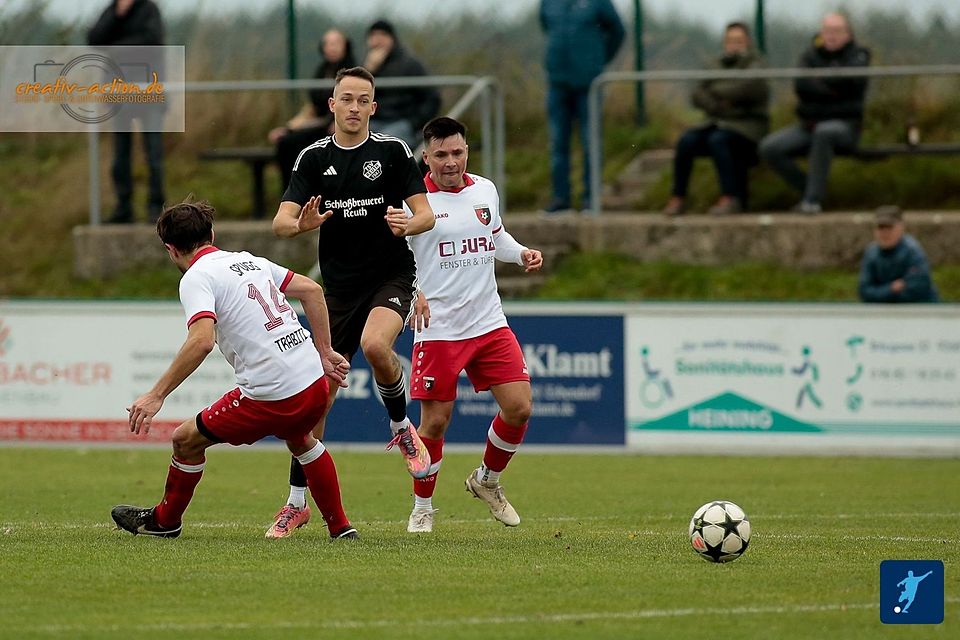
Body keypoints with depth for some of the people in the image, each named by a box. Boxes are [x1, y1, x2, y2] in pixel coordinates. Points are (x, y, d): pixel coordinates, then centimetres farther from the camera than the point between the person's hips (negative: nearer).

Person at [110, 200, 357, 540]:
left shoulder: (196, 278, -7)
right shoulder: (249, 261, 16)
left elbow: (202, 340, -24)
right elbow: (312, 290, 18)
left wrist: (156, 395, -22)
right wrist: (325, 353, 23)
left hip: (271, 395, -7)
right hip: (315, 383, 7)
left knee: (186, 440, 12)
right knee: (299, 439, 39)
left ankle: (165, 520, 31)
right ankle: (340, 527, 41)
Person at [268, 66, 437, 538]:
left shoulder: (392, 151, -3)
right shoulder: (314, 158, 2)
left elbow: (426, 213, -4)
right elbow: (280, 222, -6)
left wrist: (408, 224, -28)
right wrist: (300, 224, -30)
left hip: (391, 276, -3)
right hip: (340, 285, 3)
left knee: (375, 345, -34)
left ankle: (401, 426, -5)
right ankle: (297, 503, 12)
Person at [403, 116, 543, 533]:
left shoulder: (485, 191, 7)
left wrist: (522, 253, 5)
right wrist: (410, 292, -24)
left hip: (490, 324, 5)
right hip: (437, 330, -5)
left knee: (519, 408, -2)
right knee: (435, 420, -2)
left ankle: (487, 481, 24)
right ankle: (422, 507, 18)